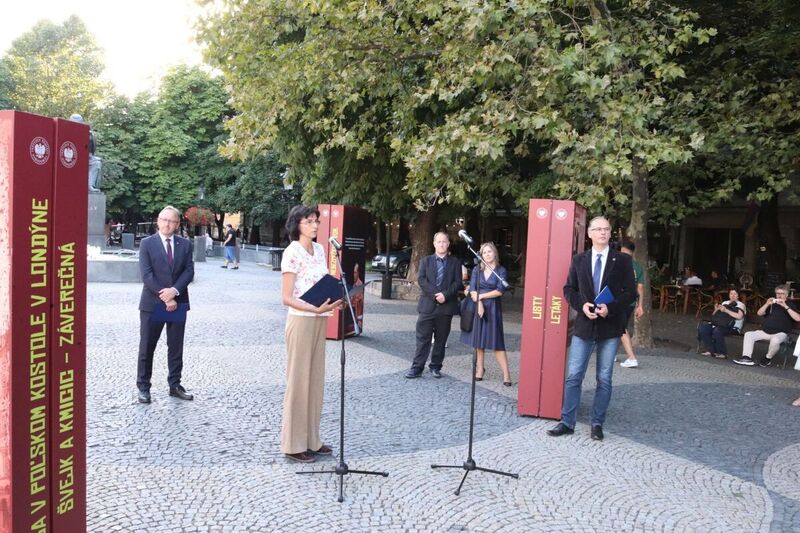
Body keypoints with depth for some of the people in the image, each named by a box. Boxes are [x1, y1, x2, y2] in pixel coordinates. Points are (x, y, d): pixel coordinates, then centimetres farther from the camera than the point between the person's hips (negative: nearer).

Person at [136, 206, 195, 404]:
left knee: (176, 348, 9)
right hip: (152, 304, -3)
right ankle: (143, 387, 14)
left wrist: (174, 291, -17)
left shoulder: (185, 244, 6)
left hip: (178, 303, 3)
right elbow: (146, 275, -10)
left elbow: (189, 271, -1)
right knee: (147, 348, 4)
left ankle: (175, 385, 19)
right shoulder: (147, 243, -2)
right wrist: (165, 297, -15)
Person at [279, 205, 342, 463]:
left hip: (319, 320, 7)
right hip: (301, 320, -7)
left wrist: (335, 297, -3)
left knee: (316, 379, 12)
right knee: (298, 380, 1)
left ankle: (311, 439, 23)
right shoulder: (292, 252, -12)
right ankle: (293, 444, 12)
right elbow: (287, 298, -15)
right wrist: (315, 308, -25)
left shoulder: (320, 250, 10)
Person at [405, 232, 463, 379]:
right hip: (427, 305, -1)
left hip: (446, 306, 1)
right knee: (423, 339, -1)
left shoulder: (455, 263, 10)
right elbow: (421, 280, -2)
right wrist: (435, 294, -14)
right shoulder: (426, 261, 10)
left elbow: (457, 283, 0)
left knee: (441, 339, 7)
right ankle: (417, 368, 2)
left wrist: (445, 295, -15)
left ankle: (436, 366, 18)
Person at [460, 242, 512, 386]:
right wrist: (479, 304, -15)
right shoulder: (477, 270, 7)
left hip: (493, 309, -3)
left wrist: (481, 296, -9)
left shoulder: (501, 271, -1)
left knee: (496, 342, -5)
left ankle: (506, 374, -3)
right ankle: (480, 368, 19)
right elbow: (472, 290, -1)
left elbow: (500, 291, -10)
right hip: (477, 307, 3)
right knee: (478, 339, 7)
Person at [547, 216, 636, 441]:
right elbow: (569, 289, 8)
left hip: (610, 327, -1)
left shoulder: (622, 260, 0)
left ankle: (597, 424, 20)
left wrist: (610, 308, -17)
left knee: (604, 379, 8)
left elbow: (631, 292, -2)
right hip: (584, 325, 1)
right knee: (573, 376, 1)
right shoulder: (579, 260, 6)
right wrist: (582, 305, -11)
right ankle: (567, 422, 11)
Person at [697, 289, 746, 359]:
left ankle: (722, 353, -21)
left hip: (733, 327, -6)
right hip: (719, 324, 6)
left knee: (717, 331, -36)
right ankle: (711, 350, -13)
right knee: (702, 327, -18)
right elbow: (714, 315, 24)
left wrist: (726, 310, -16)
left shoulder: (740, 305, 8)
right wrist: (716, 310, 2)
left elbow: (739, 316, -14)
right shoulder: (725, 303, 24)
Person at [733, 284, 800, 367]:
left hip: (780, 333, -5)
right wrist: (767, 304, -2)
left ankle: (768, 358, -13)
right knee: (748, 334, -15)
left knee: (775, 340, -39)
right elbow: (759, 313, 14)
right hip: (765, 331, 5)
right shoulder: (772, 304, 21)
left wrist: (785, 306, -14)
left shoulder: (790, 305, 8)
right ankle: (747, 358, -25)